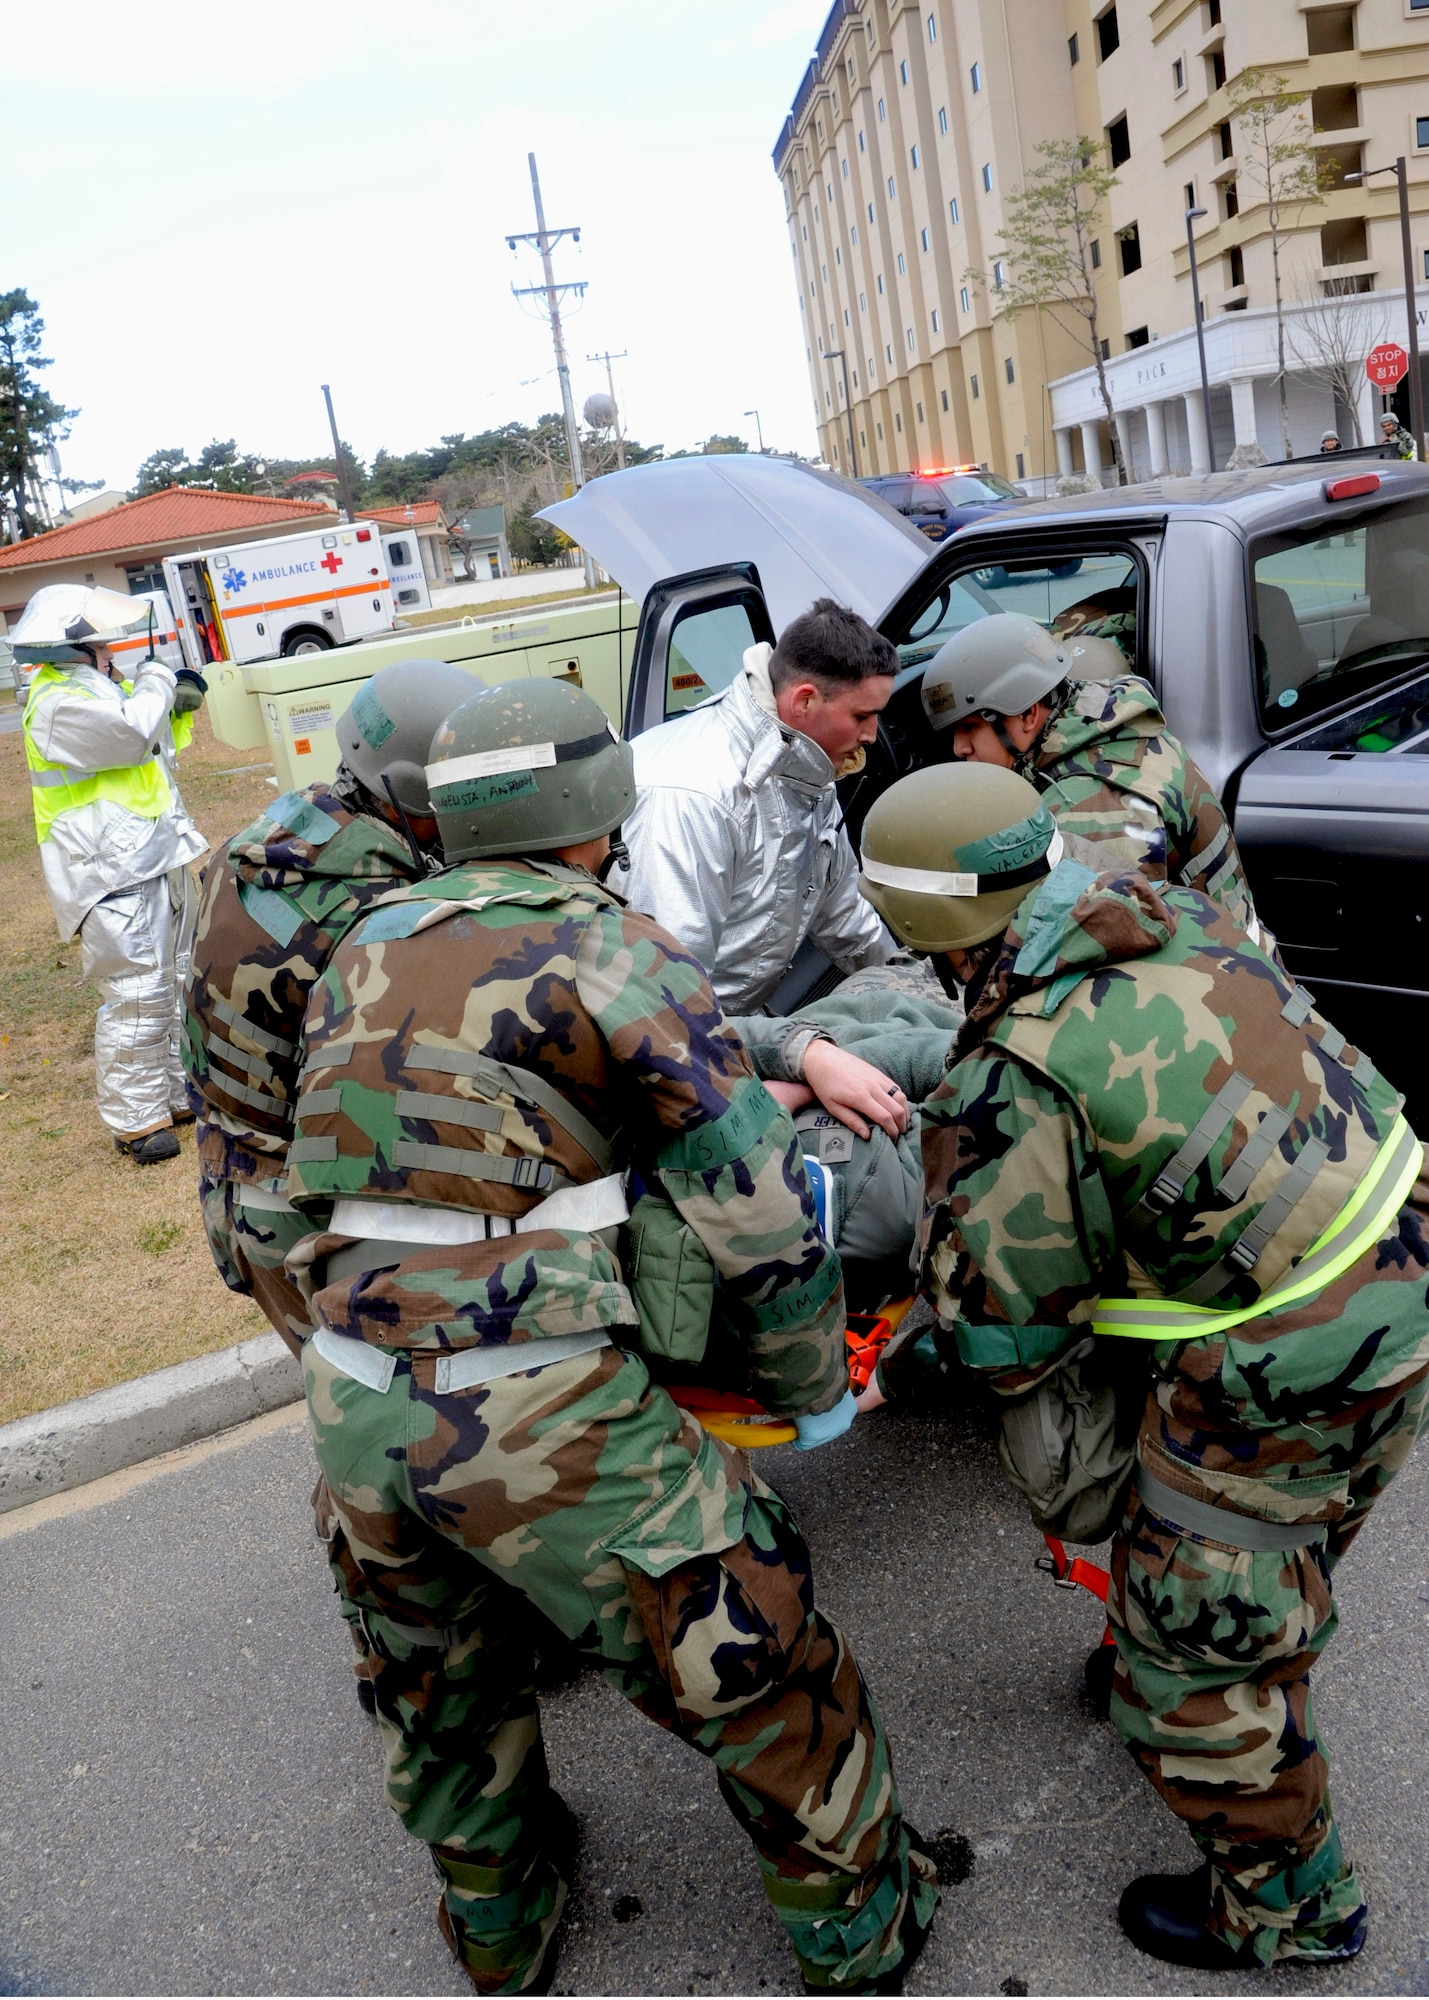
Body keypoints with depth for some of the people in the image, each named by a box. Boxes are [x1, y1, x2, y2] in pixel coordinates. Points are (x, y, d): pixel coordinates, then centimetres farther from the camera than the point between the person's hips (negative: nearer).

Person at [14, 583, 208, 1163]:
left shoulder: (95, 685, 17)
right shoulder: (58, 702, -16)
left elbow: (159, 747, 26)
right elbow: (132, 732, -28)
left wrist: (179, 704, 7)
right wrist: (154, 683, -9)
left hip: (156, 863, 11)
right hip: (116, 875, -10)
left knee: (172, 985, 18)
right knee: (135, 996, -10)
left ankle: (178, 1093, 31)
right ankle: (135, 1121, -1)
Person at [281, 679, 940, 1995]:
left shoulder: (368, 950, 11)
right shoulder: (607, 952, -8)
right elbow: (761, 1208, -8)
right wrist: (814, 1389, 7)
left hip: (353, 1403, 7)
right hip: (537, 1417, -7)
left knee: (442, 1688, 30)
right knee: (754, 1668, 15)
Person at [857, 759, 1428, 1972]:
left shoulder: (1012, 1082, -26)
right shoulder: (1170, 912, -3)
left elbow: (1000, 1323, -15)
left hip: (1283, 1372, -9)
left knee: (1198, 1645, 14)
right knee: (1278, 1566, 33)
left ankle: (1288, 1907, 36)